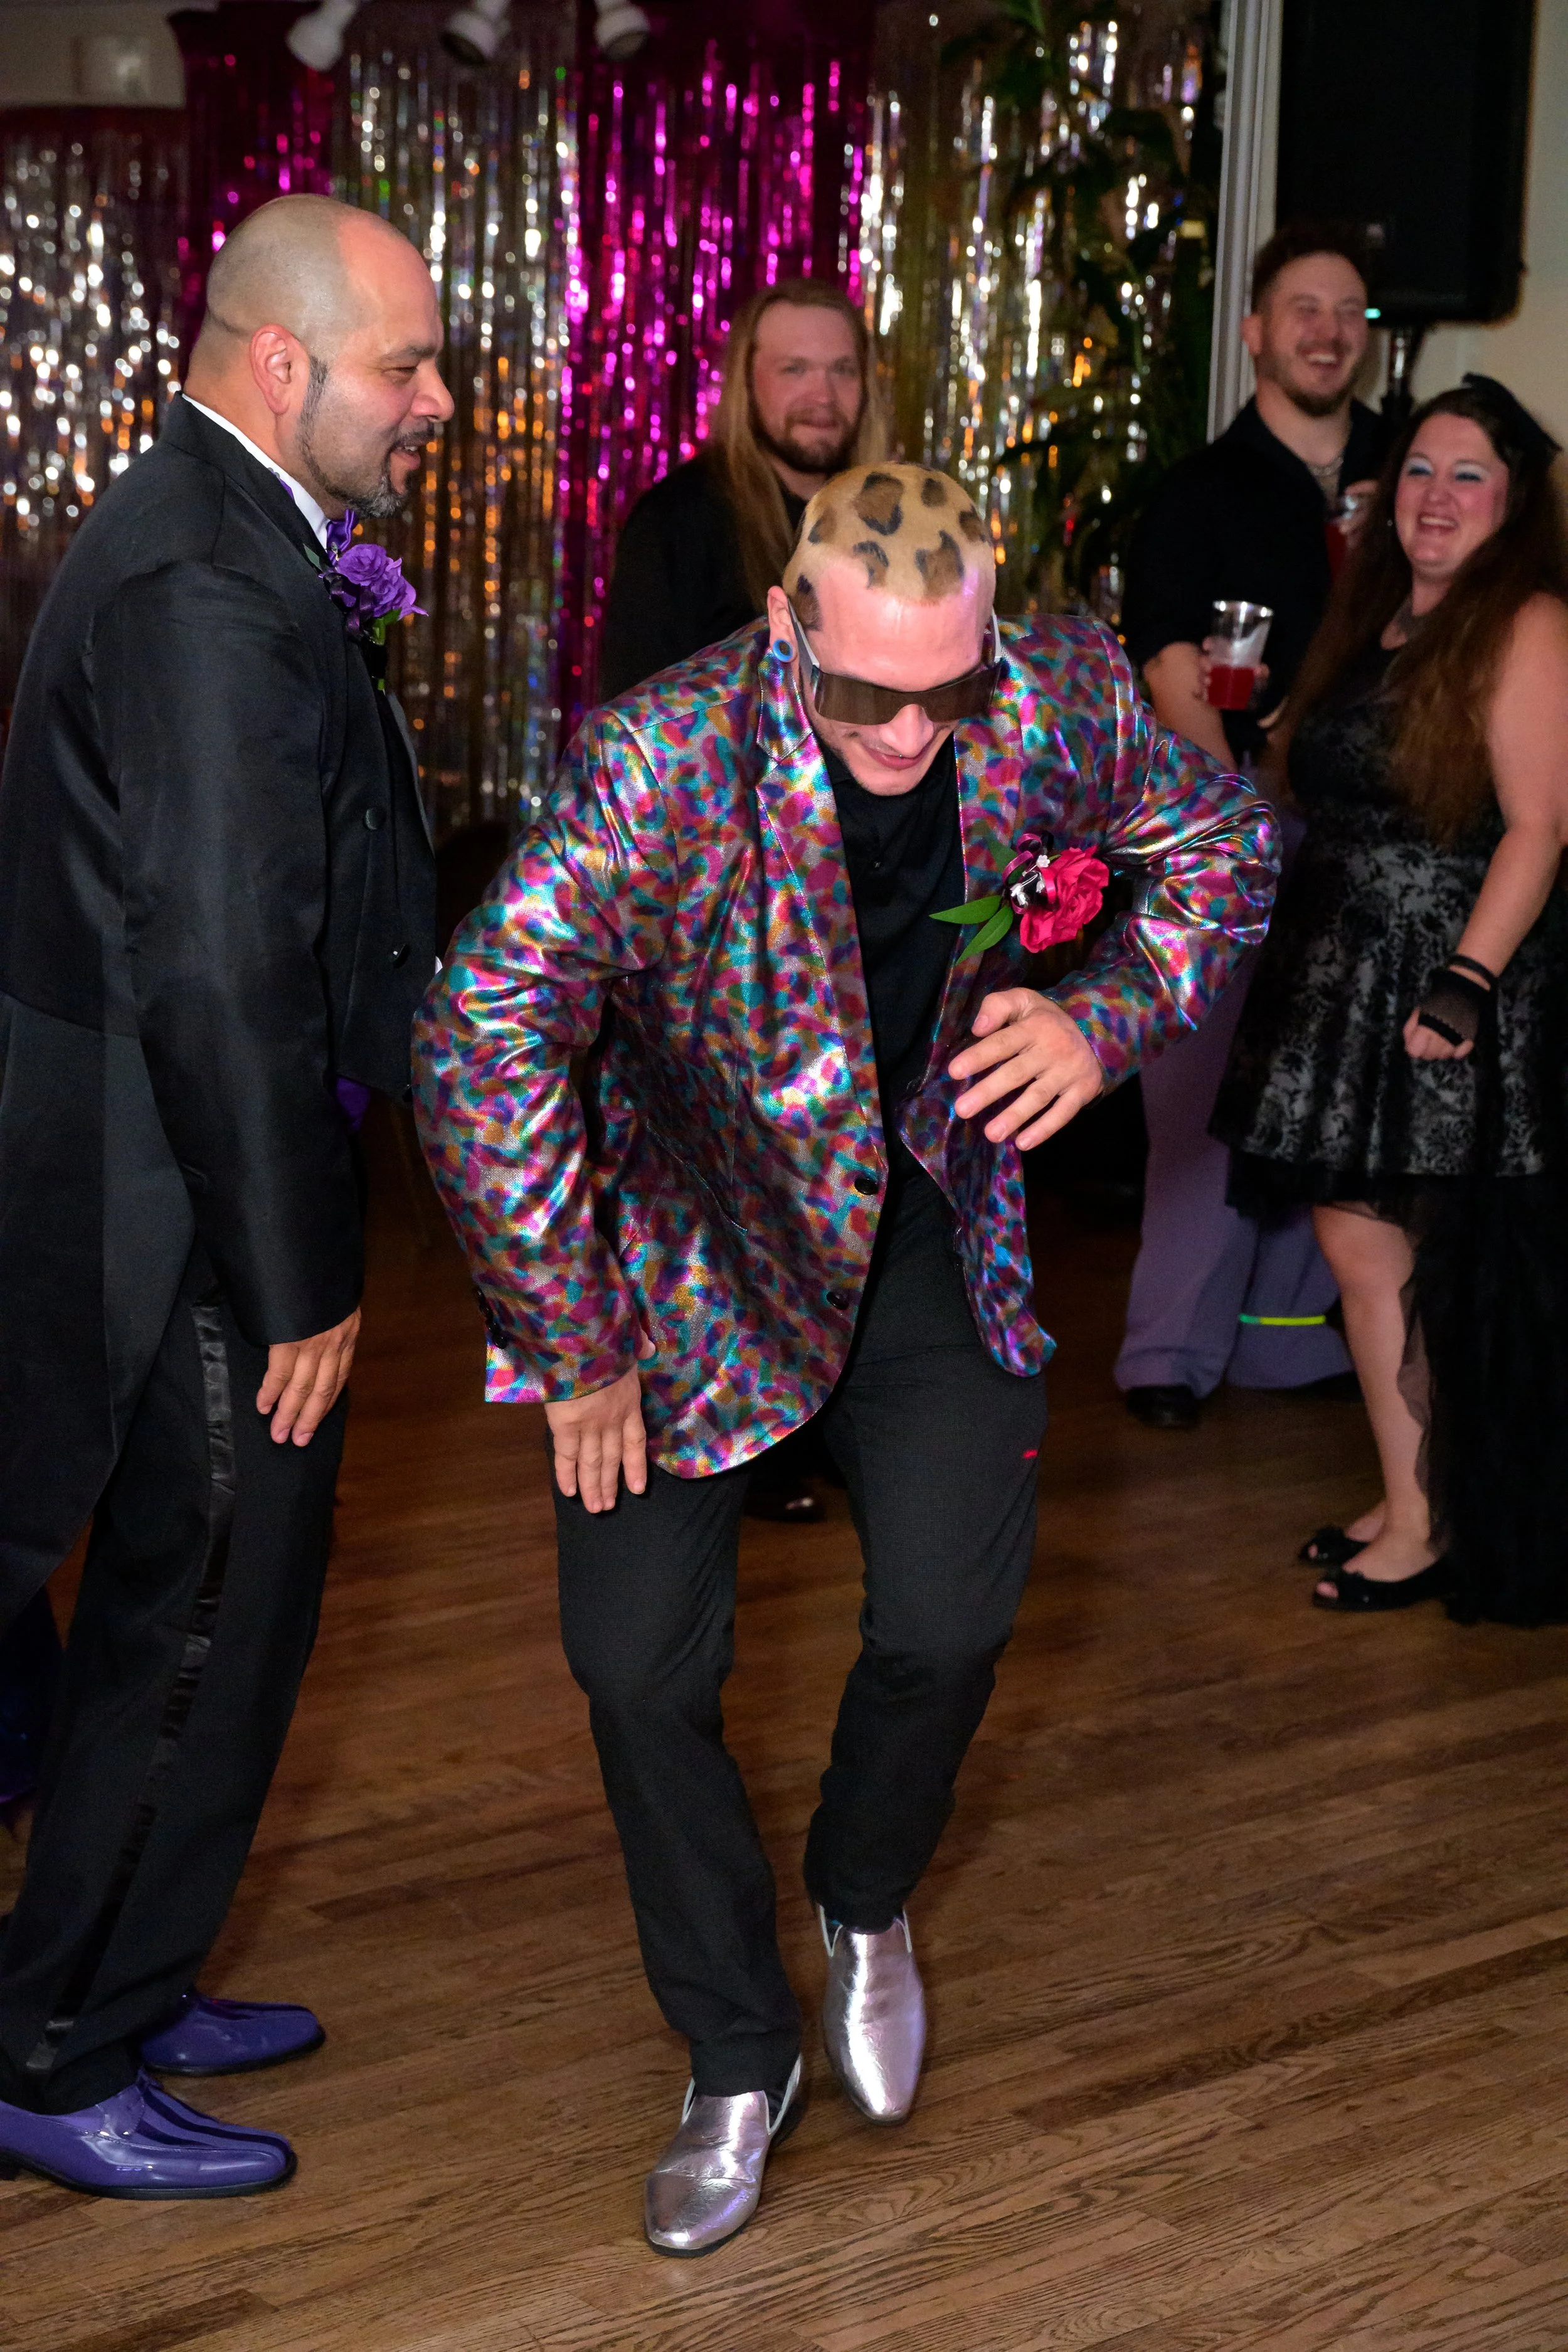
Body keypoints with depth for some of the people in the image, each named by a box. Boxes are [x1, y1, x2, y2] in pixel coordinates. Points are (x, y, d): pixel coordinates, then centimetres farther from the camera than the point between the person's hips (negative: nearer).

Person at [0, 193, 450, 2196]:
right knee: (207, 1618, 3)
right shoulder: (214, 586, -22)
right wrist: (297, 1280, -21)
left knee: (174, 1607, 21)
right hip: (186, 1200, -10)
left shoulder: (208, 534, 11)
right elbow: (220, 973, -25)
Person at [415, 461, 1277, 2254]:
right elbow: (484, 1032, -30)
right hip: (693, 1246, -2)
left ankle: (864, 1899, 25)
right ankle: (738, 2058, 21)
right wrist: (576, 1348, -23)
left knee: (951, 1621, -11)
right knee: (635, 1662, -2)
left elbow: (1221, 842, 4)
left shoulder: (1065, 696, -17)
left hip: (928, 1224, 2)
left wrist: (1105, 1021, -14)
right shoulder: (664, 760, -30)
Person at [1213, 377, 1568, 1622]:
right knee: (1359, 1244, 10)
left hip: (1457, 996, -8)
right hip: (1343, 979, 8)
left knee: (1455, 1273, 0)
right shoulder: (1373, 622, 14)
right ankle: (1408, 1509, 21)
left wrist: (1466, 986, -23)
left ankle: (1445, 1531, 12)